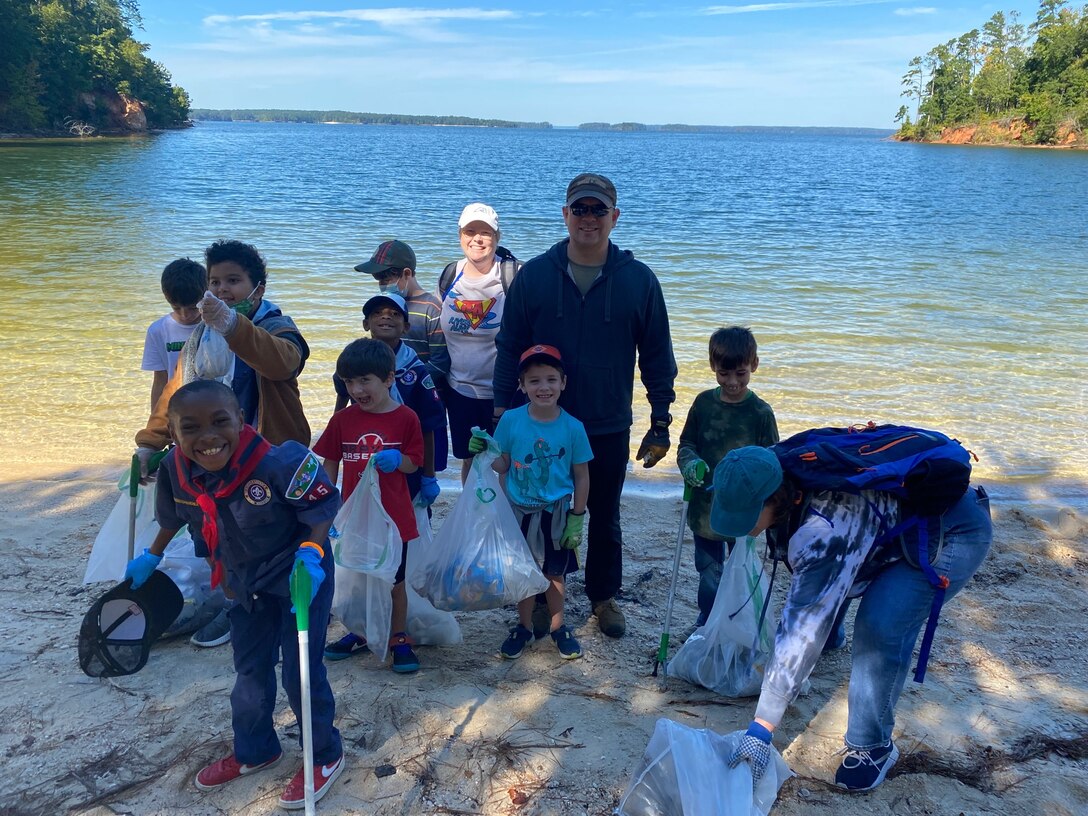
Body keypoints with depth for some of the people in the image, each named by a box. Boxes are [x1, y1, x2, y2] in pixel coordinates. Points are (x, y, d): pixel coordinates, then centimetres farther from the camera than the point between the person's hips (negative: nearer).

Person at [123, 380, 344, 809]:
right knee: (249, 668, 20)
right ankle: (253, 751, 44)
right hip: (247, 582, 6)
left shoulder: (277, 463, -35)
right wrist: (151, 557, 19)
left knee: (301, 670, 2)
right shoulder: (175, 470, -17)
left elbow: (323, 506, -21)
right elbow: (173, 517, 6)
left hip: (300, 576, -6)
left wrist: (310, 551, -34)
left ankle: (325, 756, 26)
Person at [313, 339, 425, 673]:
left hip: (393, 516, -2)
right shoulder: (343, 419, -2)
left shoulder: (405, 418, -9)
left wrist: (397, 460, -24)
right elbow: (330, 464, 5)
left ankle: (399, 639, 27)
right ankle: (361, 634, 34)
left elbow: (413, 463, -2)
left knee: (395, 581, 10)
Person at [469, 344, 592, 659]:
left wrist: (576, 519, -3)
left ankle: (557, 627, 35)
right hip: (520, 511, 1)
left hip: (556, 513, -1)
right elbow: (503, 465, -1)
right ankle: (525, 627, 34)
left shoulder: (572, 427, -12)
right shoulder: (511, 420, -10)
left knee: (555, 573, 15)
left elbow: (581, 477, -4)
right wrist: (483, 452, -20)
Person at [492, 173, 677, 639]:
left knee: (605, 518, 16)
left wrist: (660, 422, 0)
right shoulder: (534, 275, -4)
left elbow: (657, 356, 1)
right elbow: (510, 348, 1)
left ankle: (604, 596, 37)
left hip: (609, 429, 0)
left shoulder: (639, 280, -4)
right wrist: (501, 411, -2)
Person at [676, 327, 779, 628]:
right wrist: (689, 462, -14)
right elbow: (686, 442, 7)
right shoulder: (704, 402, -3)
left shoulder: (760, 412, -12)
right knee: (709, 575, 18)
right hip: (704, 507, 3)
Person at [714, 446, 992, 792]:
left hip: (957, 532, -9)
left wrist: (760, 730, -36)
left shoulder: (822, 532, -40)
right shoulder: (787, 477, -17)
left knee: (881, 625, -23)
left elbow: (802, 632, -39)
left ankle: (873, 745, -5)